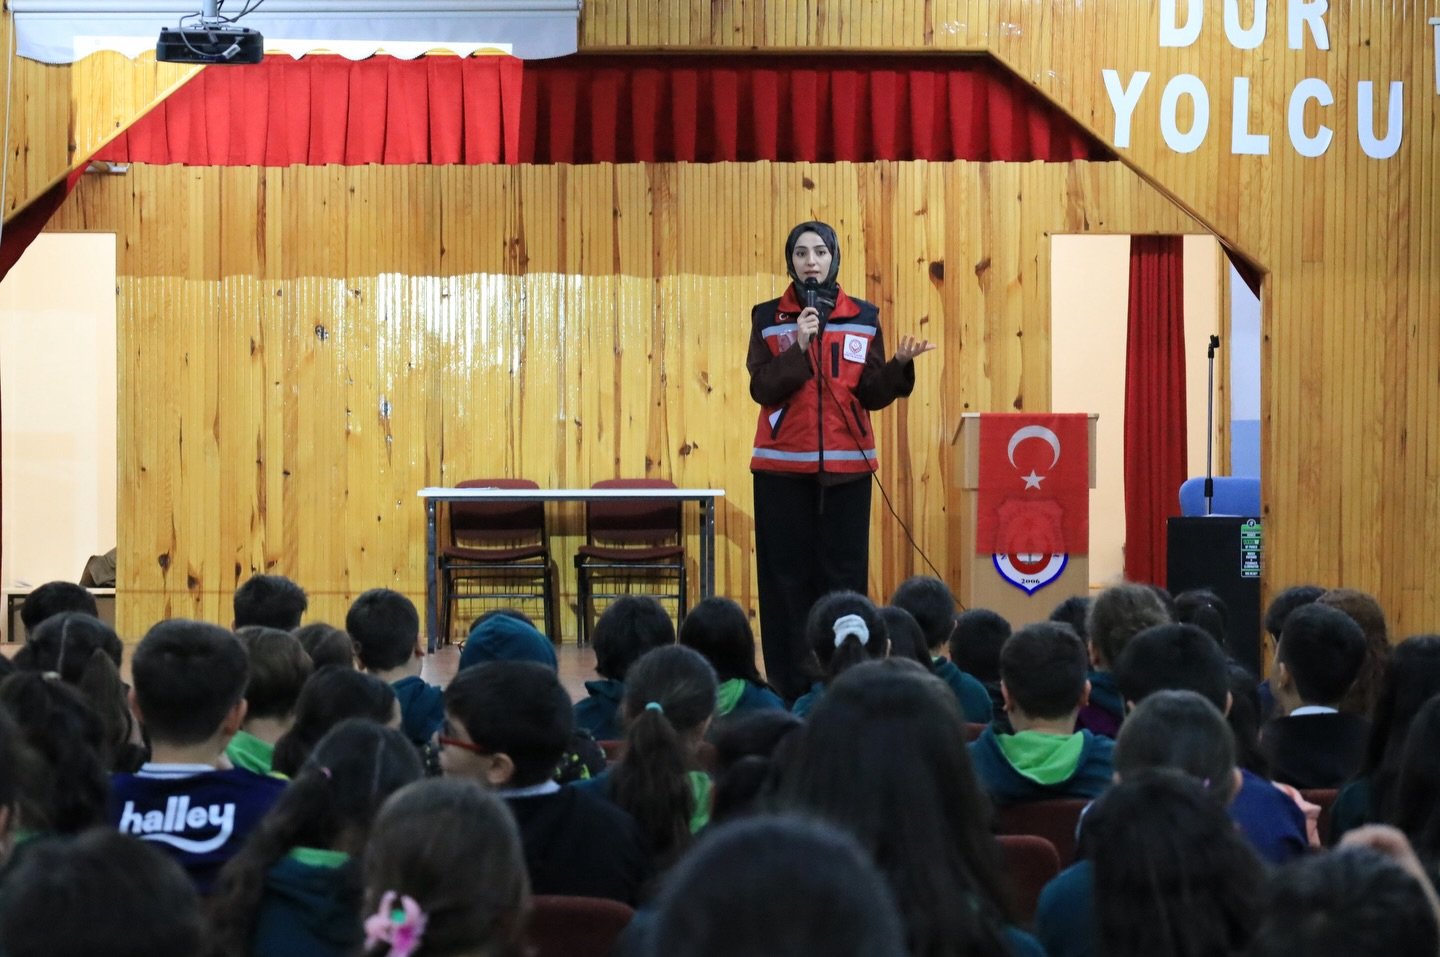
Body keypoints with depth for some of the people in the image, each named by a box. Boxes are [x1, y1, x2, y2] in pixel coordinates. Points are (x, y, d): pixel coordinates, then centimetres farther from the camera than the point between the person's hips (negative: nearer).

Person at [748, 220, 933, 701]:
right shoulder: (768, 318, 4)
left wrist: (899, 365, -12)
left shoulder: (863, 318, 7)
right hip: (783, 467, -1)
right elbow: (762, 388, -6)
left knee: (844, 573, -1)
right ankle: (789, 691, 2)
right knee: (787, 576, -2)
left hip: (847, 466, 1)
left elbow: (872, 395, 5)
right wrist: (798, 347, -17)